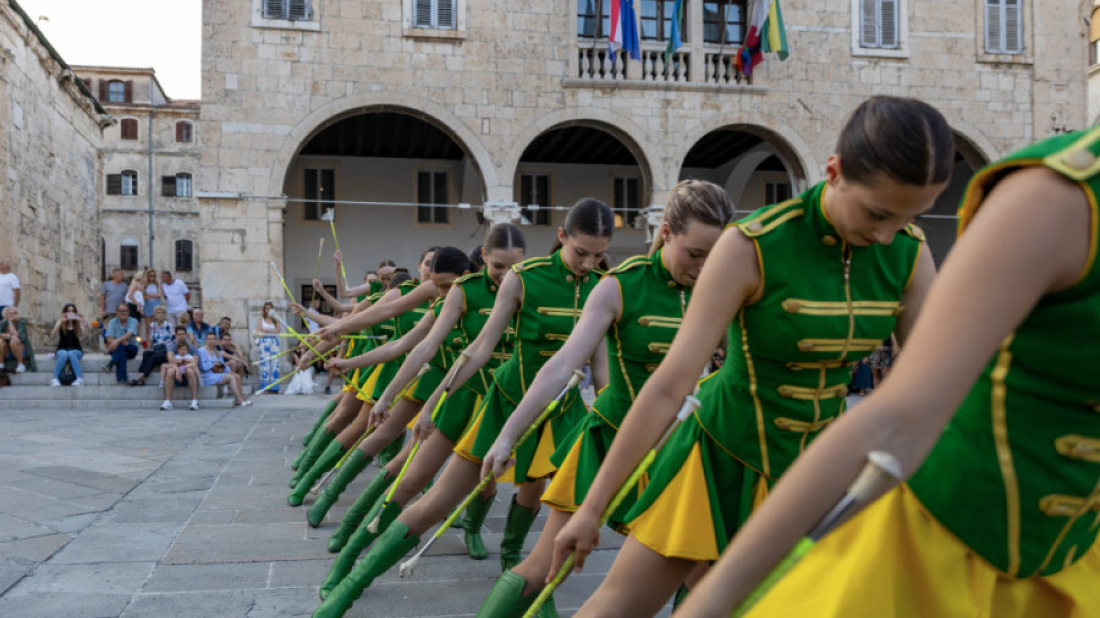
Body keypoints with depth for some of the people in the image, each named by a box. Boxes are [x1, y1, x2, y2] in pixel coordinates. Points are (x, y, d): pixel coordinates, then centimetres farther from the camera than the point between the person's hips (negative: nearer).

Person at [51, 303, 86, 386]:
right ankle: (55, 379, -32)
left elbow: (82, 334, -14)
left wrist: (80, 322, -30)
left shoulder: (78, 324, 6)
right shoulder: (60, 323, 6)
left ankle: (80, 379, -43)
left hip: (76, 350, 0)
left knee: (71, 354, -35)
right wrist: (61, 321, -31)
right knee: (64, 354, -35)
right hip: (62, 349, 0)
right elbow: (54, 332, -15)